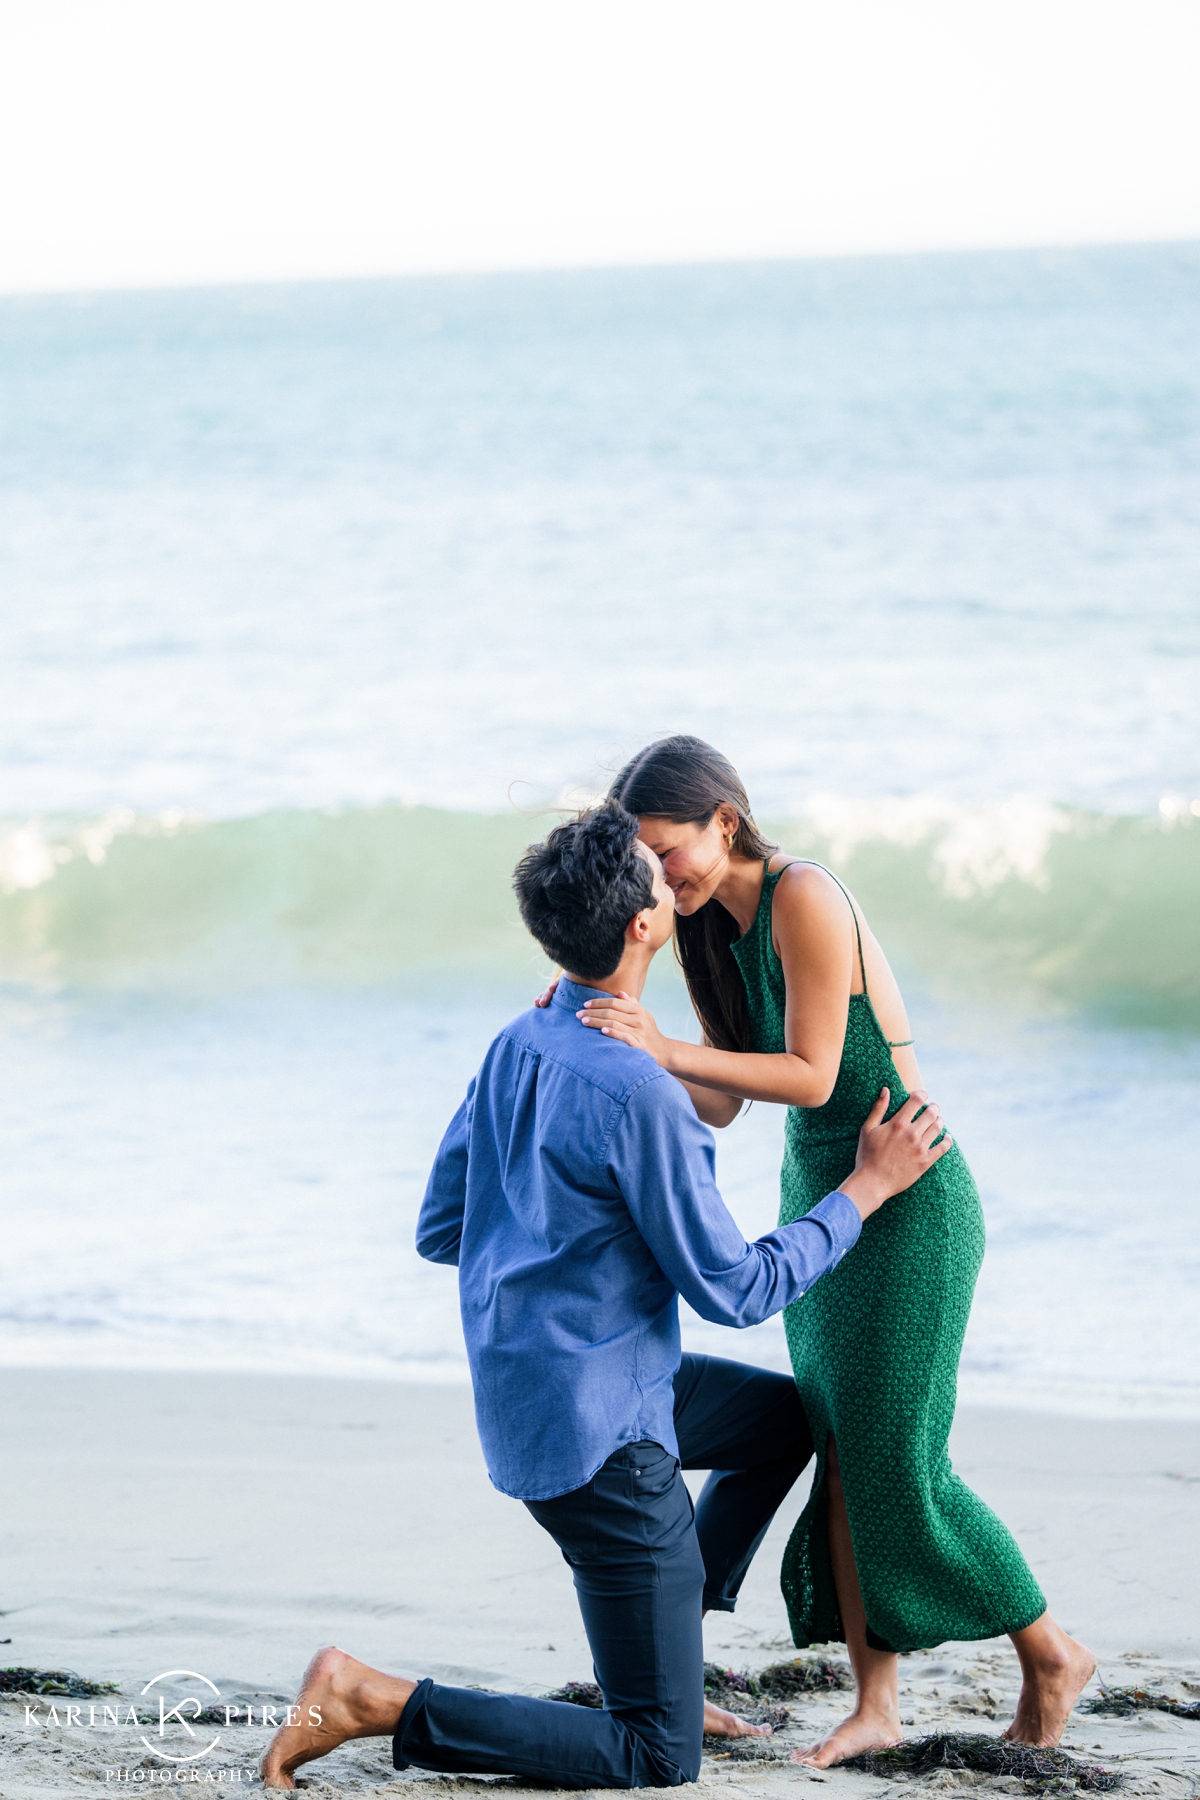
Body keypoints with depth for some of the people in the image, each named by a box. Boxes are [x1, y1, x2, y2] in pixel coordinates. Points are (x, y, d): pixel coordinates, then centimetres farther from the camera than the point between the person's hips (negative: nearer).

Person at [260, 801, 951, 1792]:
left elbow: (439, 1231, 10)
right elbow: (734, 1289, -16)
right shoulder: (639, 1096, -25)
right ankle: (373, 1702, -8)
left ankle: (661, 1658, 26)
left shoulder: (516, 1047, 2)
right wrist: (867, 1188, -6)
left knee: (784, 1414, 29)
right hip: (600, 1435, -9)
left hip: (523, 1393, 9)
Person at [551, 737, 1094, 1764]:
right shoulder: (712, 929, 6)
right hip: (816, 1189, 8)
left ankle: (1051, 1656, 12)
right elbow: (719, 1105, 4)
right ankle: (875, 1705, 6)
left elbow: (811, 1074, -22)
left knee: (897, 1462, -5)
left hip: (908, 1198, -8)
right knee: (836, 1457, 2)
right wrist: (613, 1038, -7)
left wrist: (666, 1050, -28)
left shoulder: (805, 899, -20)